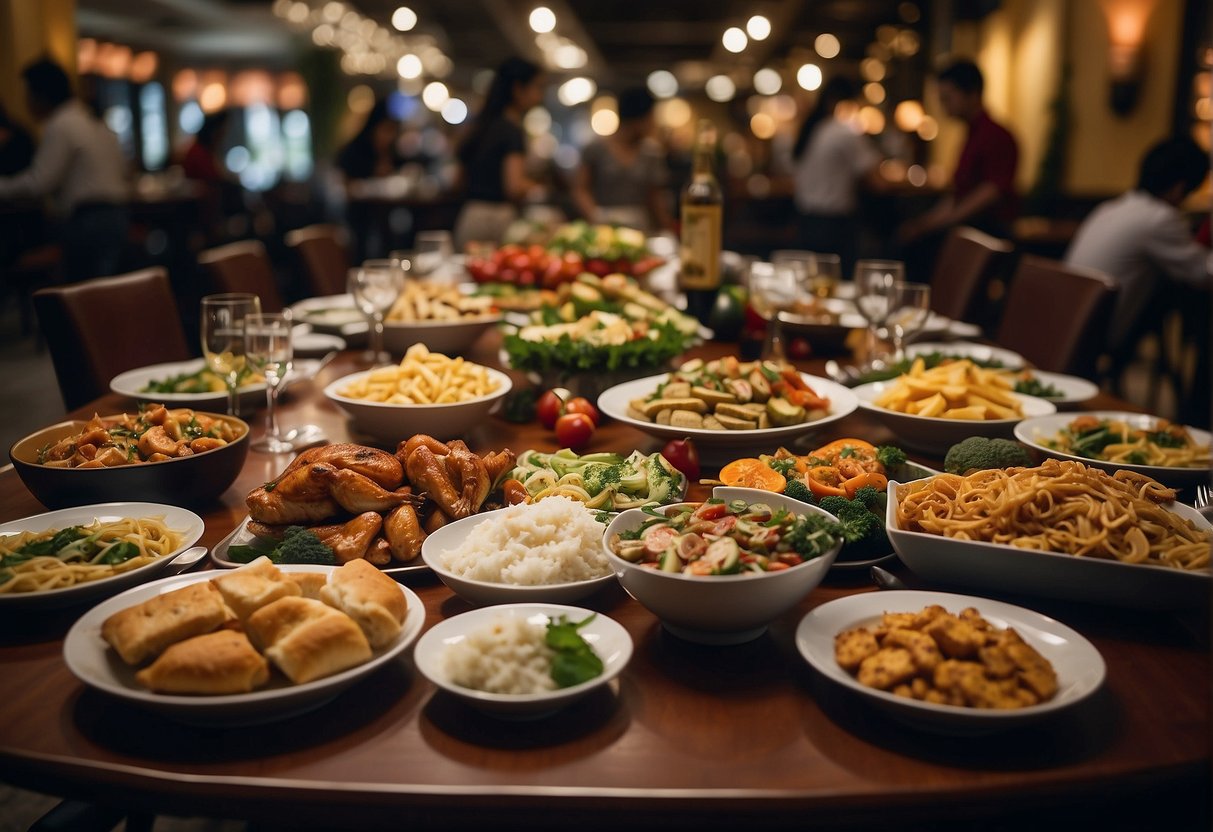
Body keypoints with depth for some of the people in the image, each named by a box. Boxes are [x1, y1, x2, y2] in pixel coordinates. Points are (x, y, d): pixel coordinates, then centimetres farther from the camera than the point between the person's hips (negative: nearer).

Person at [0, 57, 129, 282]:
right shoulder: (95, 122, 17)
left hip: (87, 222, -9)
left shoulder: (60, 126, -9)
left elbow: (40, 182, -13)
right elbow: (122, 169, 21)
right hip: (115, 216, 9)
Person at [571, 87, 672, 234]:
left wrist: (665, 232, 8)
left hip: (640, 226, 2)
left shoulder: (652, 152, 9)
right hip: (604, 225, -2)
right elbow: (580, 189, 2)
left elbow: (656, 196, 12)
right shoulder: (596, 149, 2)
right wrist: (596, 218, -13)